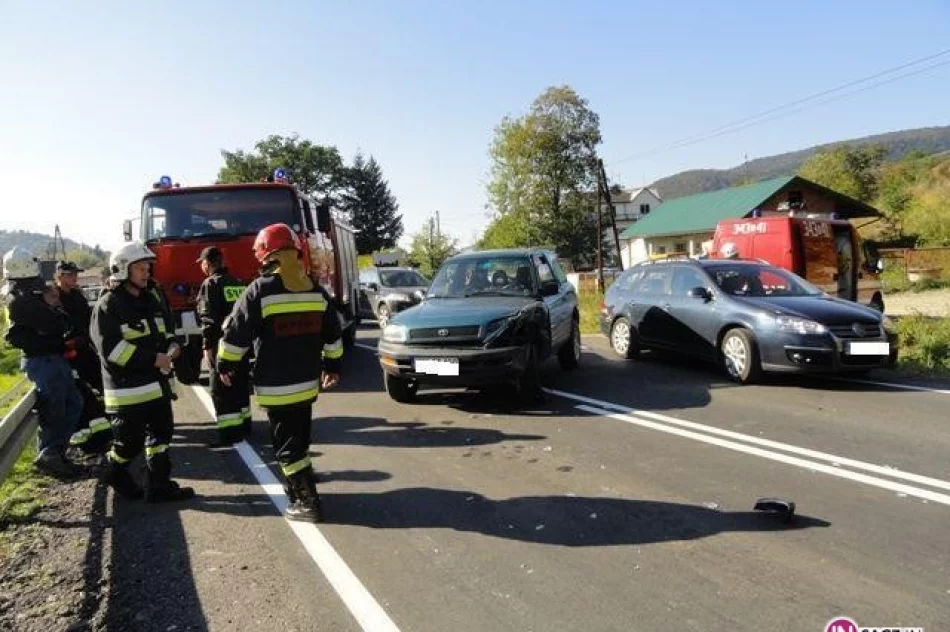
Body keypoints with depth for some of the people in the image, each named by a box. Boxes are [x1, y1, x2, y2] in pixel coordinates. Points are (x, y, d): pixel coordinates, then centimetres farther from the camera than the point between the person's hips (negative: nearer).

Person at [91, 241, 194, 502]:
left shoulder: (151, 301, 12)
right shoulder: (109, 305, -11)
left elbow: (163, 334, 23)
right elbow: (111, 348, -19)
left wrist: (170, 350, 0)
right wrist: (153, 359, -22)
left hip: (157, 383, 8)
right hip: (128, 387, -7)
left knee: (161, 434, 9)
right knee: (130, 440, 2)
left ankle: (159, 486, 18)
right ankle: (117, 475, 31)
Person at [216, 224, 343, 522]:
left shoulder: (260, 290, -13)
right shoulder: (316, 290, 4)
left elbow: (236, 334, -8)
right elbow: (332, 334, 12)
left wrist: (225, 365, 7)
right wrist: (333, 366, 23)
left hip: (277, 386, -6)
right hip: (308, 382, 6)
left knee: (288, 445, 2)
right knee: (298, 438, 21)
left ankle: (307, 502, 3)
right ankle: (296, 486, 34)